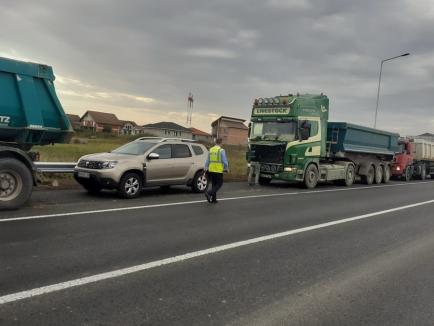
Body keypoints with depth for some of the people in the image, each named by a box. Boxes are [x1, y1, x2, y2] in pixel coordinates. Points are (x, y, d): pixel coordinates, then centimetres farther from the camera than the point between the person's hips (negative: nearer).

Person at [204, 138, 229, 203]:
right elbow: (225, 161, -9)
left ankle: (213, 199, 16)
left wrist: (206, 168, 16)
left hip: (211, 170, 6)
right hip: (218, 171, -6)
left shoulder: (211, 150, 7)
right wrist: (226, 168, 5)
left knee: (214, 184, 16)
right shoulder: (221, 150, -9)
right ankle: (208, 193, -12)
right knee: (219, 184, 5)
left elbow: (207, 160, 10)